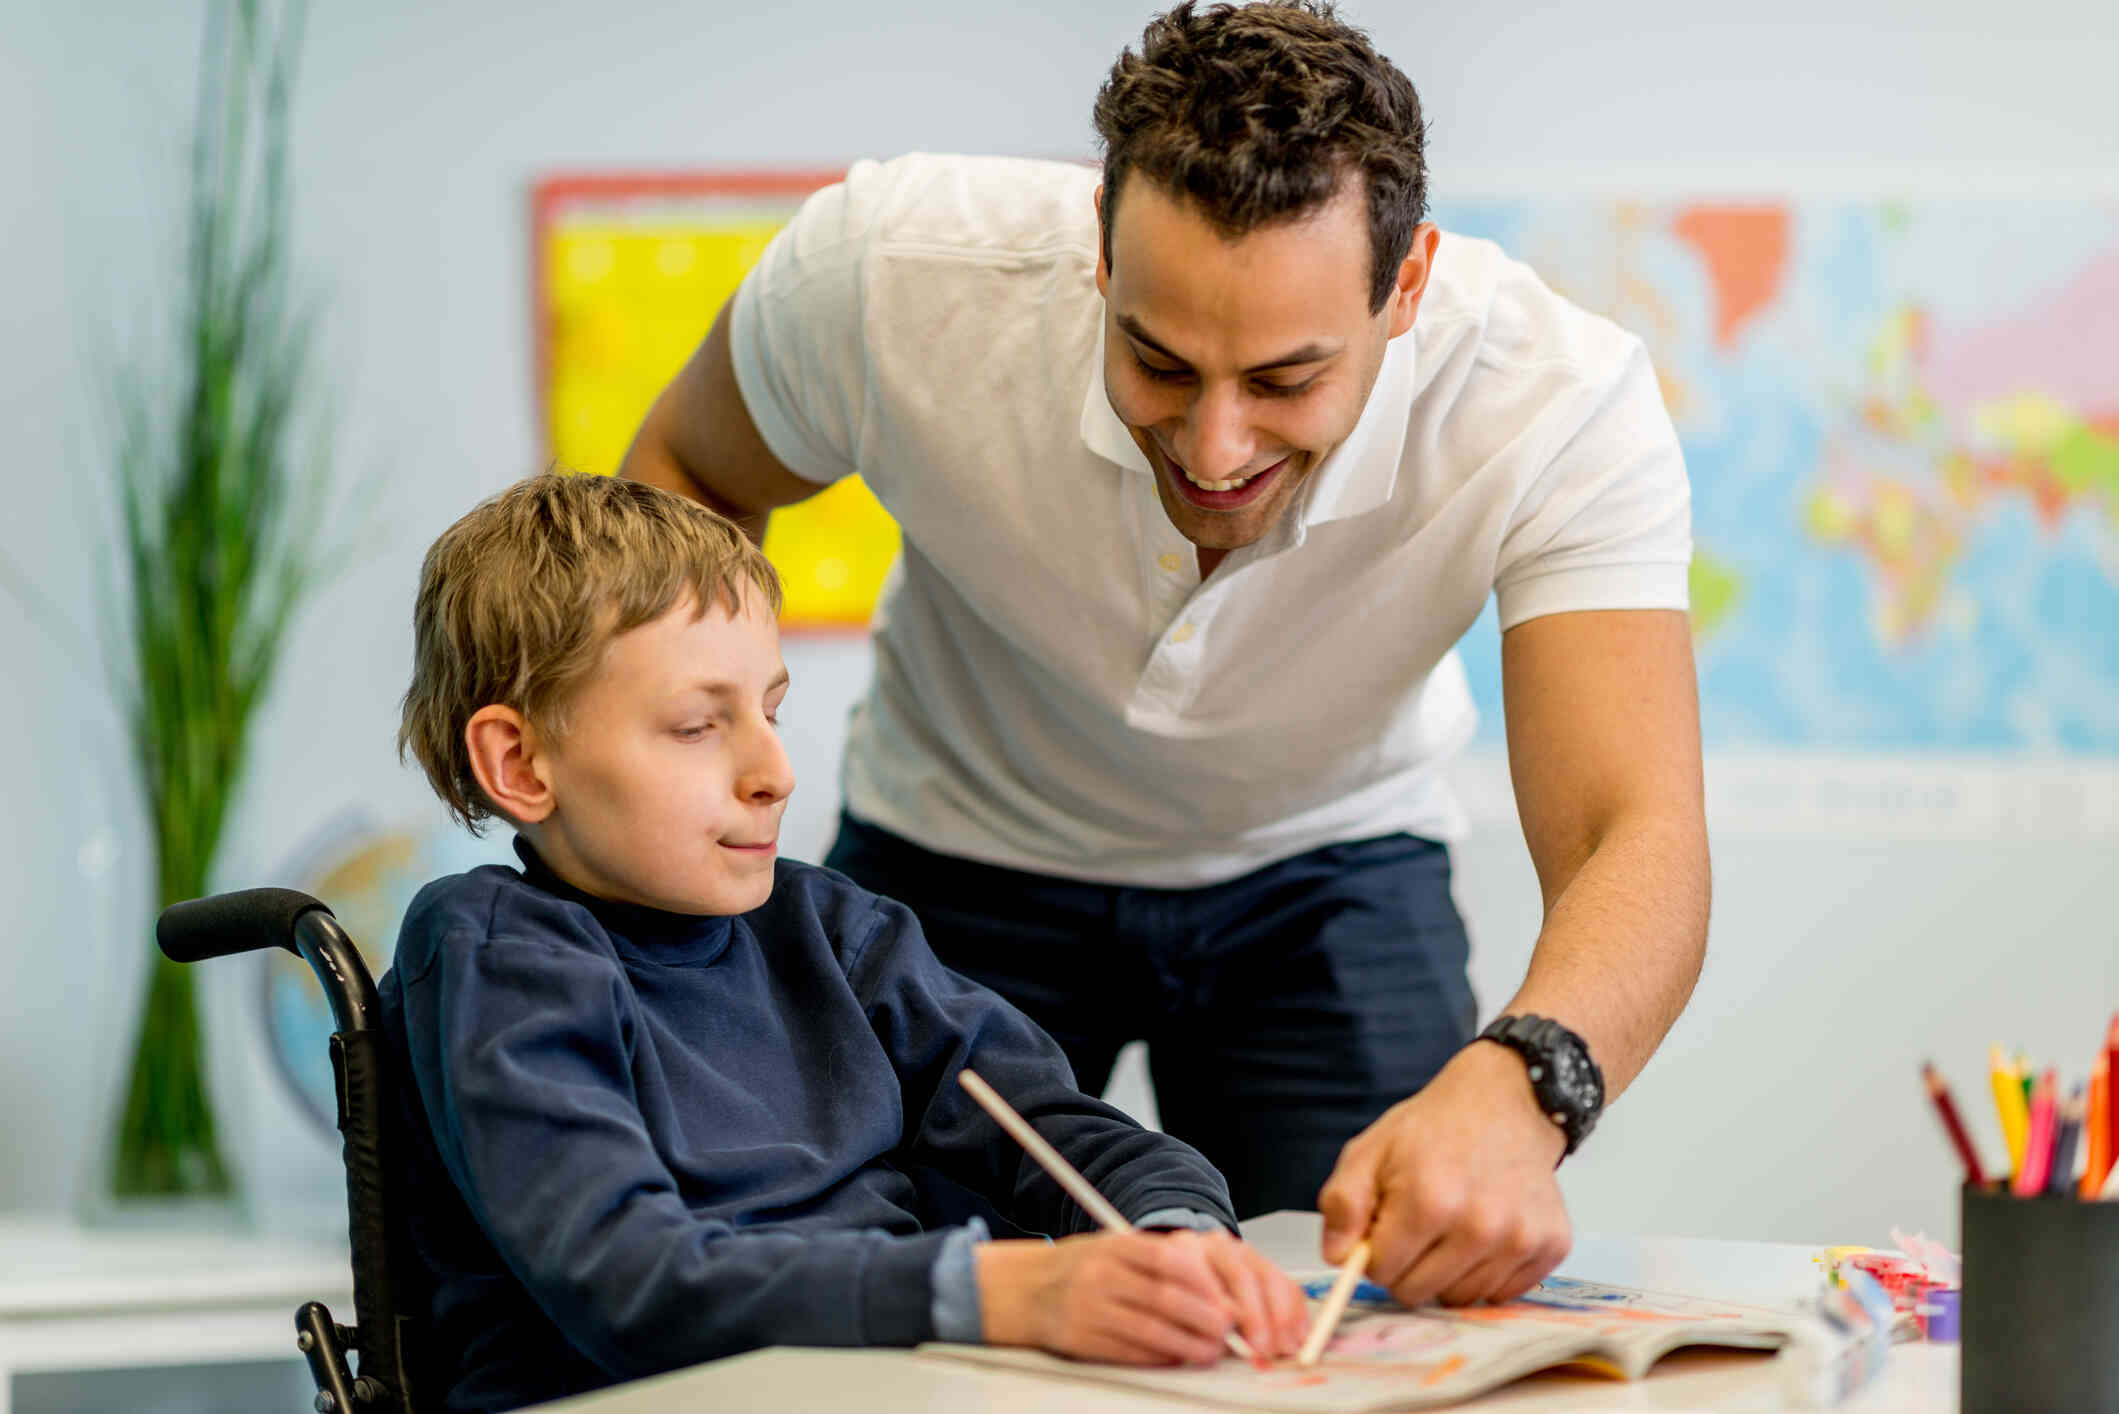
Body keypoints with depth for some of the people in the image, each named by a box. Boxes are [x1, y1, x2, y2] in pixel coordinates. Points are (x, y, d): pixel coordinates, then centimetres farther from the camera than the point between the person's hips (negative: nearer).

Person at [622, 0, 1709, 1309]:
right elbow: (687, 478, -9)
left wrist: (1517, 1090, -64)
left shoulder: (1562, 402, -34)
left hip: (1326, 867, 0)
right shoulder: (892, 274, -32)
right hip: (968, 851, 0)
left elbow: (1638, 839, -43)